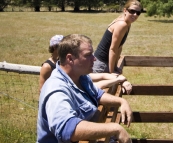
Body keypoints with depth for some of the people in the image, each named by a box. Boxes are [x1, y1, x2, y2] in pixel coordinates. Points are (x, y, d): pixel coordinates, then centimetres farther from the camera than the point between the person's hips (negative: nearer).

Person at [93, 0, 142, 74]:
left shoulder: (127, 25, 6)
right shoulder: (121, 25, -22)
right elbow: (112, 49, -21)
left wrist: (115, 66, 10)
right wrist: (111, 72, -18)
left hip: (106, 62, 9)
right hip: (101, 63, -9)